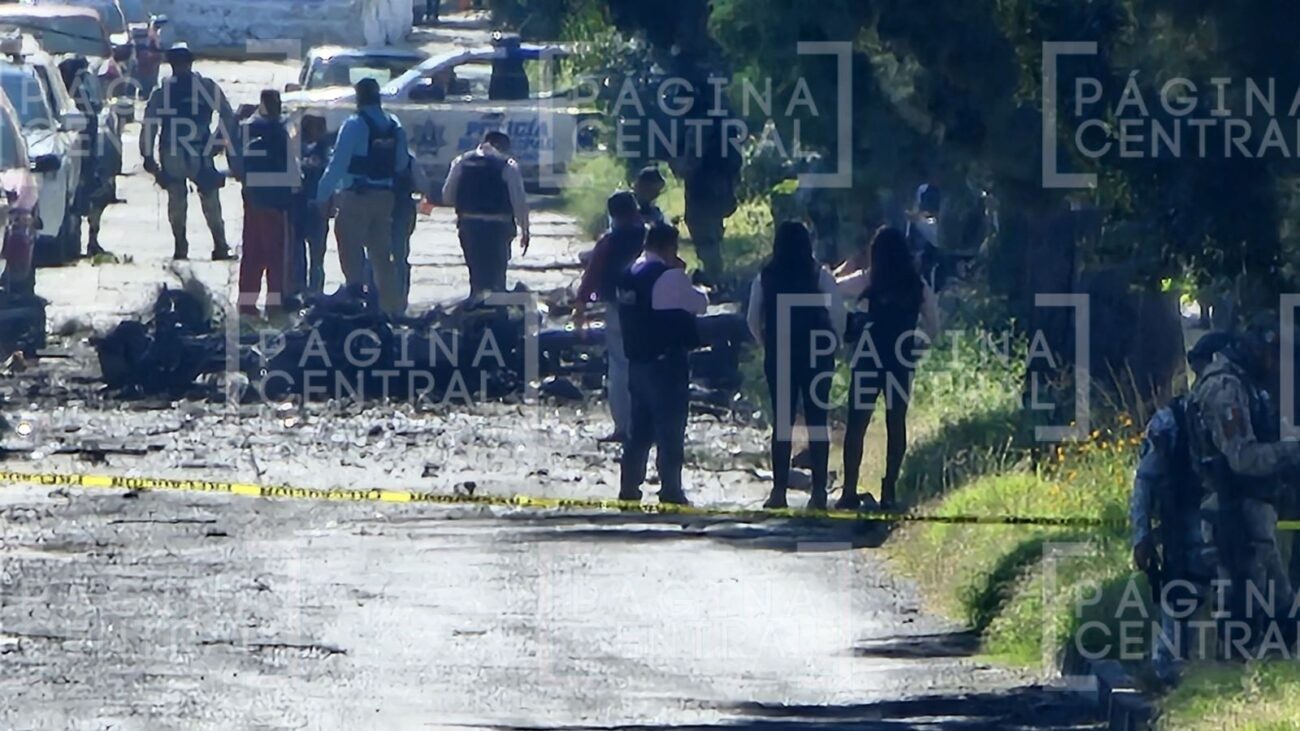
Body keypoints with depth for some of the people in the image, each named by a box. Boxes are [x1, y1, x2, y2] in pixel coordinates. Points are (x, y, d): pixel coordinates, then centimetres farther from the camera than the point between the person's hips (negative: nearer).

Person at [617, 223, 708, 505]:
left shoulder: (630, 275, 9)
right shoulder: (670, 277, -15)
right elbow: (699, 304, -7)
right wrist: (684, 276, 9)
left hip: (637, 360, 8)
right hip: (667, 362, -8)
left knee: (640, 428, 13)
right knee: (670, 428, -2)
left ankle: (629, 487, 13)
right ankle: (670, 489, -1)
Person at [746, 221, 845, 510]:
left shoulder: (765, 278, 2)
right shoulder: (819, 276, -3)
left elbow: (753, 319, 5)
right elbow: (839, 313, -7)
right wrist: (832, 345, 7)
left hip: (778, 356, 1)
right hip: (816, 356, -1)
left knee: (782, 420, 6)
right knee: (817, 421, 3)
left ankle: (779, 489, 1)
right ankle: (818, 491, 0)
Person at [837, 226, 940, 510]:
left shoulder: (866, 282, -7)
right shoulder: (917, 287, 0)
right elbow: (933, 327, 5)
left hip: (869, 359, -3)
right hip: (901, 361, 3)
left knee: (857, 424, 0)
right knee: (896, 425, 9)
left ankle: (850, 491, -7)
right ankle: (889, 491, 8)